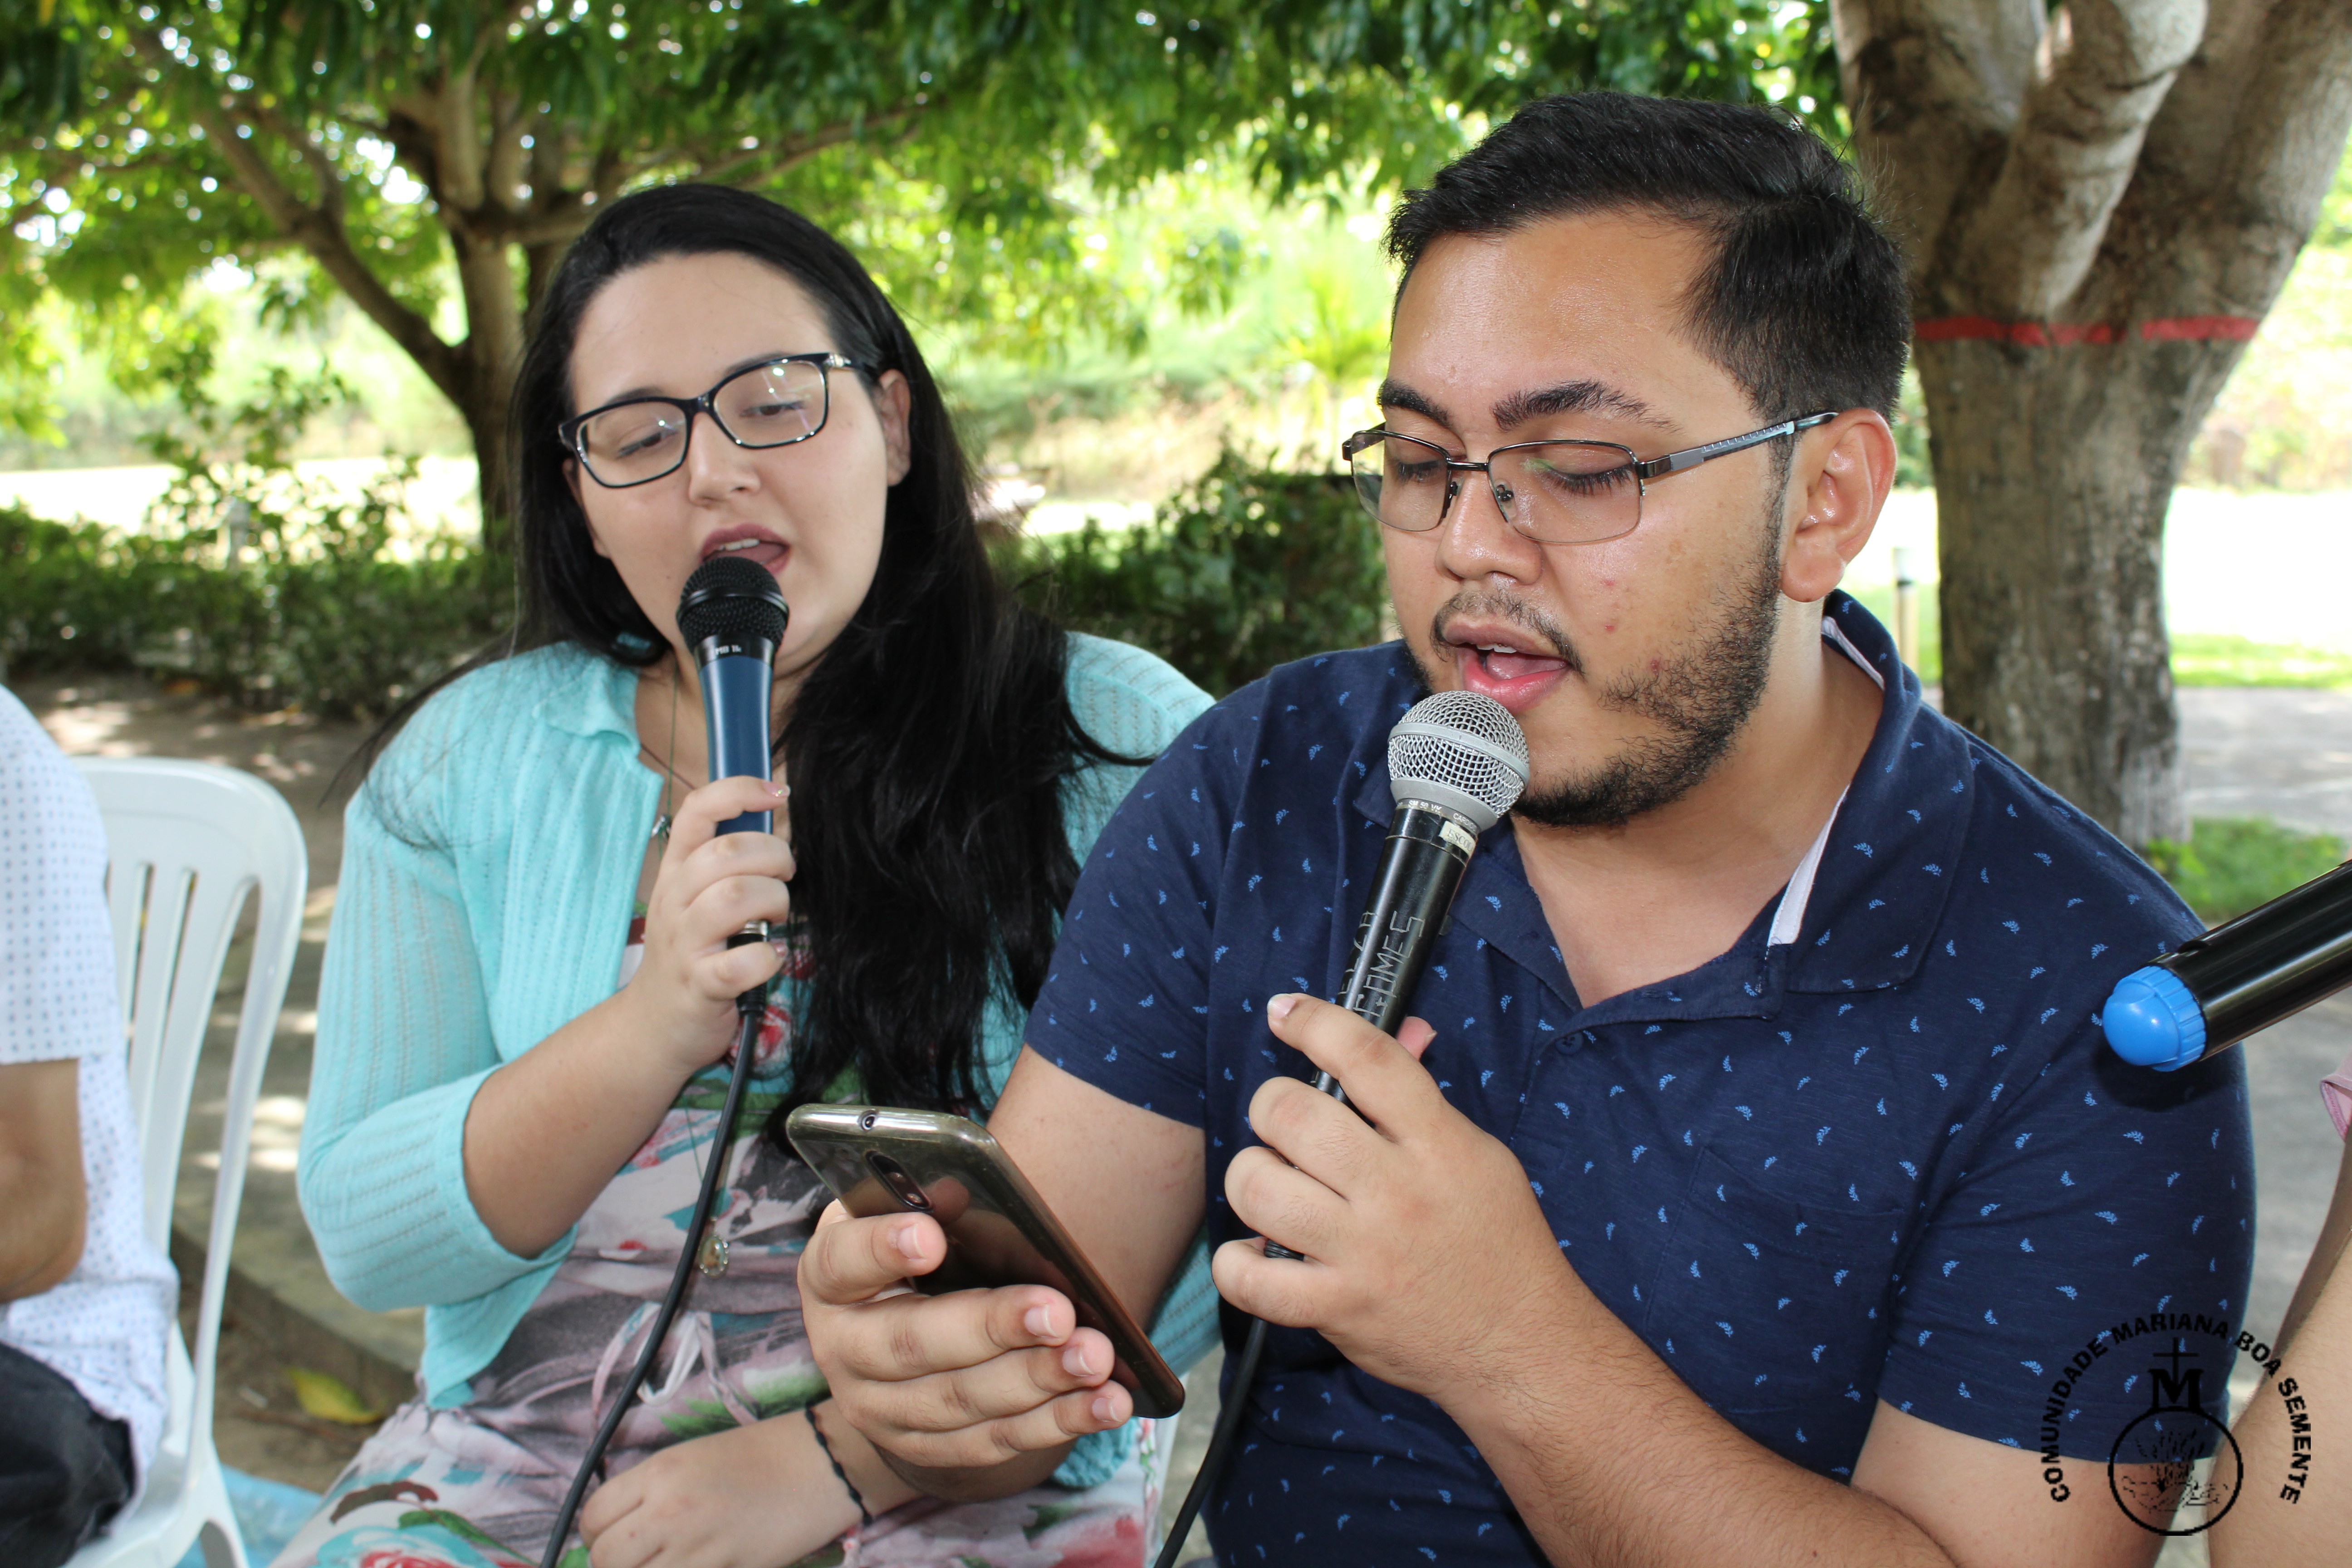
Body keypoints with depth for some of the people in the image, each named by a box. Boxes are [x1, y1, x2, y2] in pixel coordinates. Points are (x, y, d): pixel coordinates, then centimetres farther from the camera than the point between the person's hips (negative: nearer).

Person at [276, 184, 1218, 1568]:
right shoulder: (469, 763, 6)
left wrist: (831, 1456, -15)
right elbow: (365, 1236, 2)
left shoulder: (1118, 744, -3)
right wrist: (653, 1030, -14)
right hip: (522, 1448, 3)